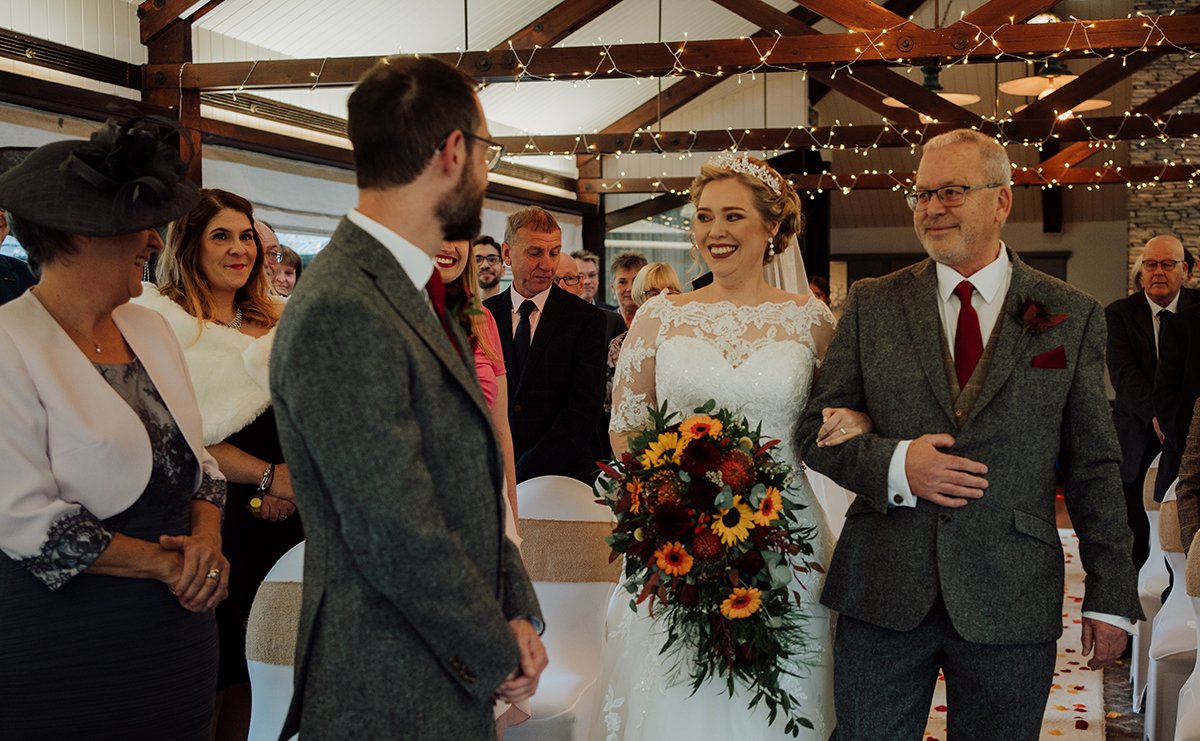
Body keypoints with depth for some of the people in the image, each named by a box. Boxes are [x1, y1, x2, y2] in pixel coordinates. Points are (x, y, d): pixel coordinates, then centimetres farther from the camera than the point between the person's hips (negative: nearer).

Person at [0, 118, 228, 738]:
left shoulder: (149, 328, 9)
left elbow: (197, 459, 14)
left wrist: (206, 539, -7)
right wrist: (167, 564, -13)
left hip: (177, 627, 7)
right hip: (62, 642, -6)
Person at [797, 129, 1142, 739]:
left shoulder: (1071, 316, 4)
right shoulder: (872, 305, 6)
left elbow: (1093, 466, 5)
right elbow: (816, 430, 6)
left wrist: (1110, 597, 2)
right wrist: (893, 462, -14)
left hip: (1012, 604, 0)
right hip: (881, 591, 1)